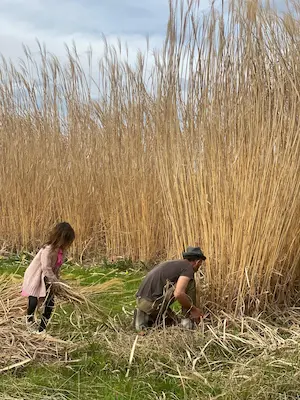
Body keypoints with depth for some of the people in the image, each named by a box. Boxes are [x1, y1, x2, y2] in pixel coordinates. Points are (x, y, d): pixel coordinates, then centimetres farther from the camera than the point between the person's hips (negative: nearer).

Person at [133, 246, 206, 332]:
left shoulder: (171, 264, 25)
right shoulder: (188, 267, -4)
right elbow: (178, 293, -20)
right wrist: (194, 309, -5)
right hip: (153, 303, -9)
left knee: (171, 320, 33)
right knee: (190, 281, 2)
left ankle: (144, 316, 11)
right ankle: (188, 320, 7)